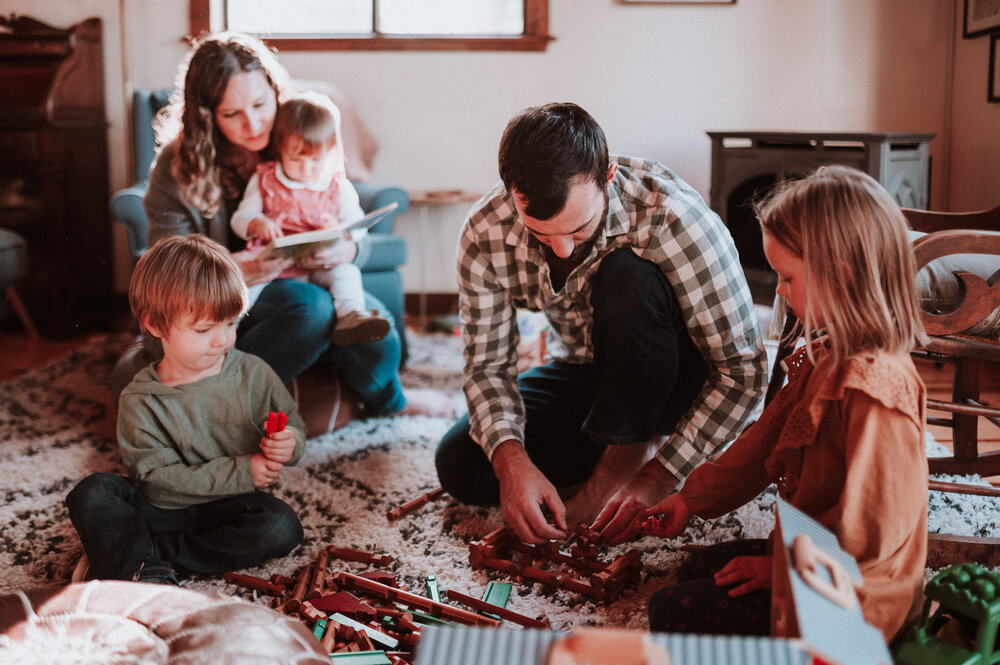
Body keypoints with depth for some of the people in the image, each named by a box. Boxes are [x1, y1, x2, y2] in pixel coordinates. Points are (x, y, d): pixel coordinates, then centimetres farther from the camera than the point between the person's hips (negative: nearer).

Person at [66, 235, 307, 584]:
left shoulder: (253, 374, -3)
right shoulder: (140, 402, -8)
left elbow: (293, 425, 6)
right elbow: (157, 478, -15)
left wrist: (289, 444, -20)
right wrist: (241, 472, -22)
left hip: (229, 509, 1)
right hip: (163, 511, -1)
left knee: (282, 527, -29)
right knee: (90, 493, -20)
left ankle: (141, 552, -23)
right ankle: (145, 573, -35)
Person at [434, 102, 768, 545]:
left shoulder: (673, 219, -33)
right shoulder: (485, 235, -20)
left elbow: (743, 368, -27)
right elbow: (488, 364, -12)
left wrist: (658, 476, -32)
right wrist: (512, 461, -32)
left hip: (678, 373, -4)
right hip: (582, 371, 4)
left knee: (629, 276, -35)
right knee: (459, 466, -15)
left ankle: (625, 461, -20)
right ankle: (632, 446, -5)